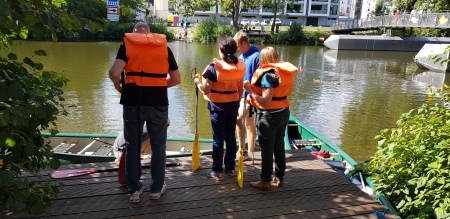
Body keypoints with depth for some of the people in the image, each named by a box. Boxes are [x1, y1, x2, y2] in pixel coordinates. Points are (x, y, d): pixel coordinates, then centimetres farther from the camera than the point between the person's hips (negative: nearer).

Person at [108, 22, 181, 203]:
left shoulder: (128, 44, 4)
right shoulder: (164, 46, 8)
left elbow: (114, 72, -12)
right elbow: (176, 79, 9)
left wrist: (118, 85, 8)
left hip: (133, 101, 0)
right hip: (158, 101, 1)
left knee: (132, 145, 13)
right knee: (158, 145, 14)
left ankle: (134, 190, 21)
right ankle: (157, 188, 23)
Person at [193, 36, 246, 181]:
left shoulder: (215, 67, -17)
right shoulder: (240, 66, -2)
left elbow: (206, 90, -15)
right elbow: (241, 88, 6)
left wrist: (197, 83, 4)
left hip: (218, 106, -4)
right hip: (233, 105, 5)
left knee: (218, 138, 4)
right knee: (231, 137, 14)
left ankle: (217, 171, 12)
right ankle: (231, 167, 25)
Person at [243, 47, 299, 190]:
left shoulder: (268, 74, -20)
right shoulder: (285, 71, 4)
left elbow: (265, 101, -26)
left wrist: (249, 90, -17)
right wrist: (255, 96, 11)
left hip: (269, 116, -8)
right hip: (283, 113, 8)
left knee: (267, 149, 4)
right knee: (279, 146, 17)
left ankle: (265, 182, 16)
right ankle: (279, 178, 29)